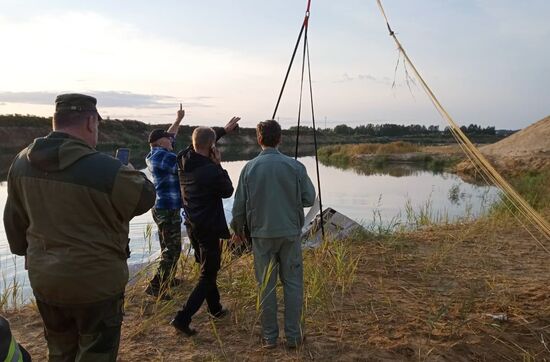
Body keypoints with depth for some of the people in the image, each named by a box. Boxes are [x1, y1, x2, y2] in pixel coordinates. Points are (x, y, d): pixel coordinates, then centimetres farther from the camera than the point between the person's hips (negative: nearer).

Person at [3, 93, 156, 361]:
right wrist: (131, 175, 12)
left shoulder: (22, 162, -2)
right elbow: (146, 198, -8)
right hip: (96, 281, -6)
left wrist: (24, 250, 26)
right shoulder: (106, 169, -25)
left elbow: (14, 218, 10)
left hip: (43, 279, 6)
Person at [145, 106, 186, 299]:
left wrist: (178, 120, 37)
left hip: (160, 207, 10)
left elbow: (170, 136, 27)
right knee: (172, 249, -7)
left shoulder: (154, 154, 12)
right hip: (168, 208, -10)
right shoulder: (166, 157, -17)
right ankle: (156, 286, -5)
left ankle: (169, 278, 34)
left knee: (168, 246, 21)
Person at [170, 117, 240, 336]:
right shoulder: (212, 171, -24)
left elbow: (201, 145, 19)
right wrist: (219, 165, -3)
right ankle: (182, 318, -2)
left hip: (191, 225, 8)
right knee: (208, 275, 4)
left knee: (206, 268, 23)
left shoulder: (183, 161, -2)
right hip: (209, 227, -8)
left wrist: (224, 130, 27)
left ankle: (215, 309, 38)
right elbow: (228, 191, -6)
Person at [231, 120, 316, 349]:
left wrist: (238, 228, 17)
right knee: (293, 283, 11)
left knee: (266, 285, 10)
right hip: (290, 233, 0)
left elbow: (239, 205, 0)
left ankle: (269, 336, 20)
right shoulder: (294, 166, -7)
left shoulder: (249, 168, -5)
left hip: (262, 234, 1)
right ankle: (293, 335, 18)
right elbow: (309, 198, -2)